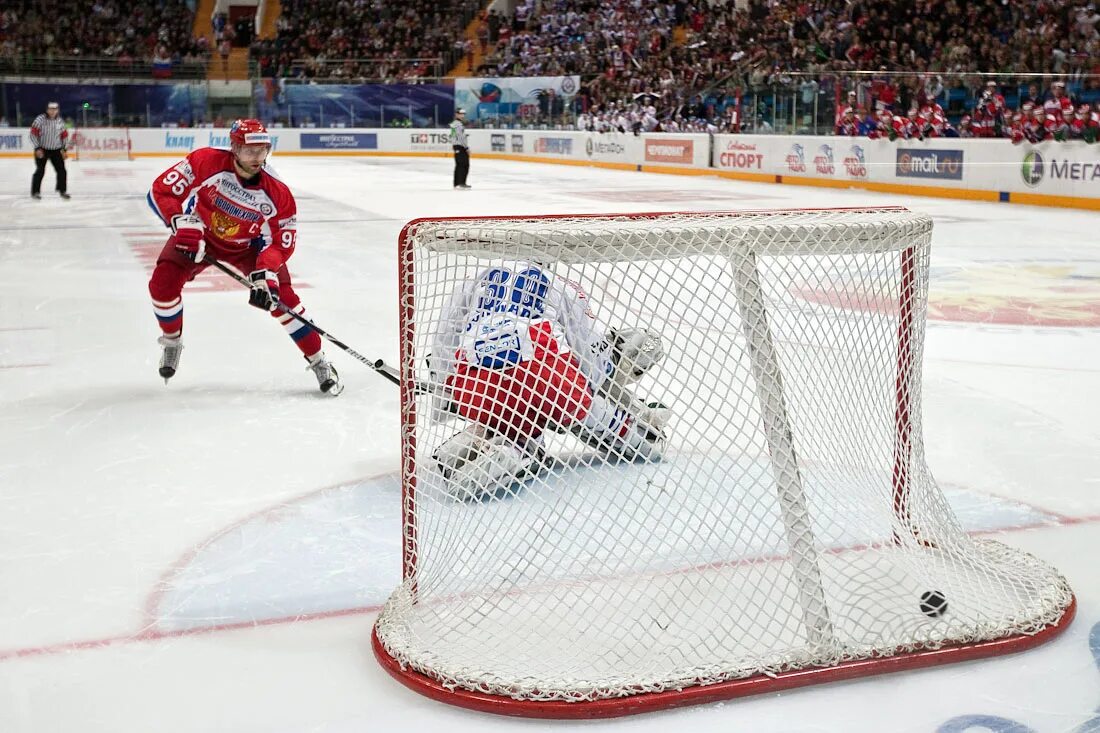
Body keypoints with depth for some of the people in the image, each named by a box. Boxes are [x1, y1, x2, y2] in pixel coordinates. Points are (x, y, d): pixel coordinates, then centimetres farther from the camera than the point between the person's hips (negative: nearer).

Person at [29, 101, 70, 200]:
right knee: (40, 171, -8)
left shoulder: (60, 121, 2)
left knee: (61, 170, 3)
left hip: (56, 150, 4)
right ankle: (35, 192, 3)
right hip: (42, 149, -4)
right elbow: (33, 134, -14)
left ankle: (63, 191, 19)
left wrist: (64, 149, 9)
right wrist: (37, 148, -18)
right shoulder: (40, 119, -14)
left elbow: (64, 135, 12)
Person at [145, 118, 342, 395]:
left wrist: (265, 274, -32)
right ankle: (171, 341, 15)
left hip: (248, 245, 0)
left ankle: (318, 362, 0)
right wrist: (184, 224, -35)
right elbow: (161, 190, -24)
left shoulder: (277, 193, -26)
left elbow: (281, 242, -17)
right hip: (200, 235, 0)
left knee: (280, 296, -15)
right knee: (162, 284, -16)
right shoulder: (206, 162, -31)